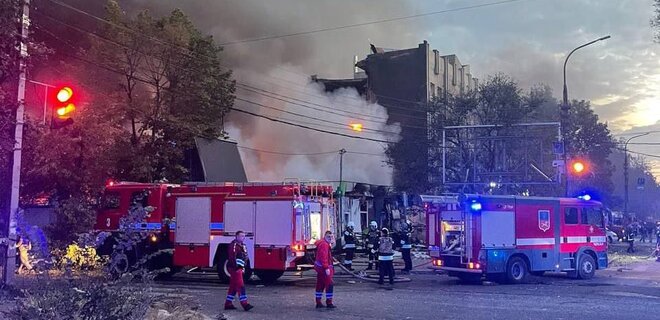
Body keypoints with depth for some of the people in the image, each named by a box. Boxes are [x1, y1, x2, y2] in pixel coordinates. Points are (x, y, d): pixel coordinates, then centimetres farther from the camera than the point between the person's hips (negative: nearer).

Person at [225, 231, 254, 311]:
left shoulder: (241, 245, 18)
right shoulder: (234, 245, -14)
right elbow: (232, 257, -22)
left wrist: (243, 268, 20)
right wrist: (235, 268, -25)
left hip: (239, 268, 10)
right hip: (235, 268, -10)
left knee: (233, 286, 12)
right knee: (240, 286, -12)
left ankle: (228, 304, 18)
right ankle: (245, 304, -13)